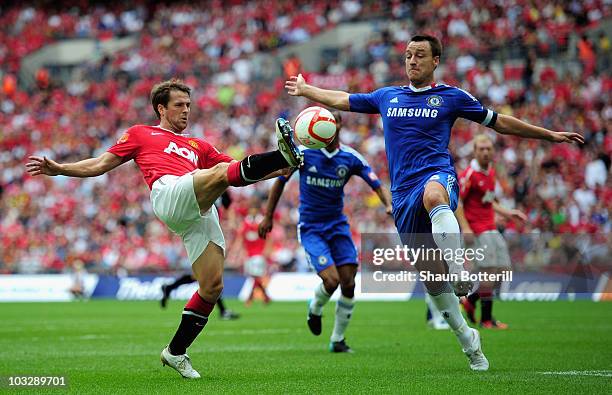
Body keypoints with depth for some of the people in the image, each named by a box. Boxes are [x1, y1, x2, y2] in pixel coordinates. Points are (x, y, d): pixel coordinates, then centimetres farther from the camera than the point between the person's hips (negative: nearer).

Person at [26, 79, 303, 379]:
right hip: (169, 193, -5)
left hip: (202, 213, 5)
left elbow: (241, 171, 34)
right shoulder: (141, 134, 27)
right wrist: (58, 169, 13)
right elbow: (101, 165, 25)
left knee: (212, 286, -4)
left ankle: (176, 352, 9)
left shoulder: (198, 146, 38)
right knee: (221, 172, -32)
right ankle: (285, 154, -52)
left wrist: (276, 170, 21)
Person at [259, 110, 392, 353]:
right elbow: (280, 180, 3)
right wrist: (268, 216, 3)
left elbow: (376, 185, -2)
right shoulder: (303, 153, -8)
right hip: (310, 229, -3)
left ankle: (337, 340, 13)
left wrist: (388, 204, -23)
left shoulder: (350, 157, -3)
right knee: (331, 280, -19)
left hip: (338, 226, 3)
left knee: (348, 283, -4)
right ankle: (315, 308, 17)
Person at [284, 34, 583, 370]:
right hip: (403, 193, 4)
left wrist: (550, 135, 14)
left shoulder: (451, 96, 9)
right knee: (430, 275, 2)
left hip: (438, 176, -4)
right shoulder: (387, 96, 18)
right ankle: (467, 339, 17)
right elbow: (342, 100, 31)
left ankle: (459, 269, -51)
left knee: (433, 195, -44)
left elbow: (499, 122, 15)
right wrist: (305, 89, 38)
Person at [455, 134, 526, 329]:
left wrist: (508, 213, 18)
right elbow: (456, 202, -14)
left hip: (491, 228, 9)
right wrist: (465, 227, -22)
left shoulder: (491, 172, 13)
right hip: (477, 230, -9)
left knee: (504, 269, 7)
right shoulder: (470, 174, -13)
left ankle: (470, 300, 22)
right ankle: (486, 319, -1)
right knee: (489, 270, -11)